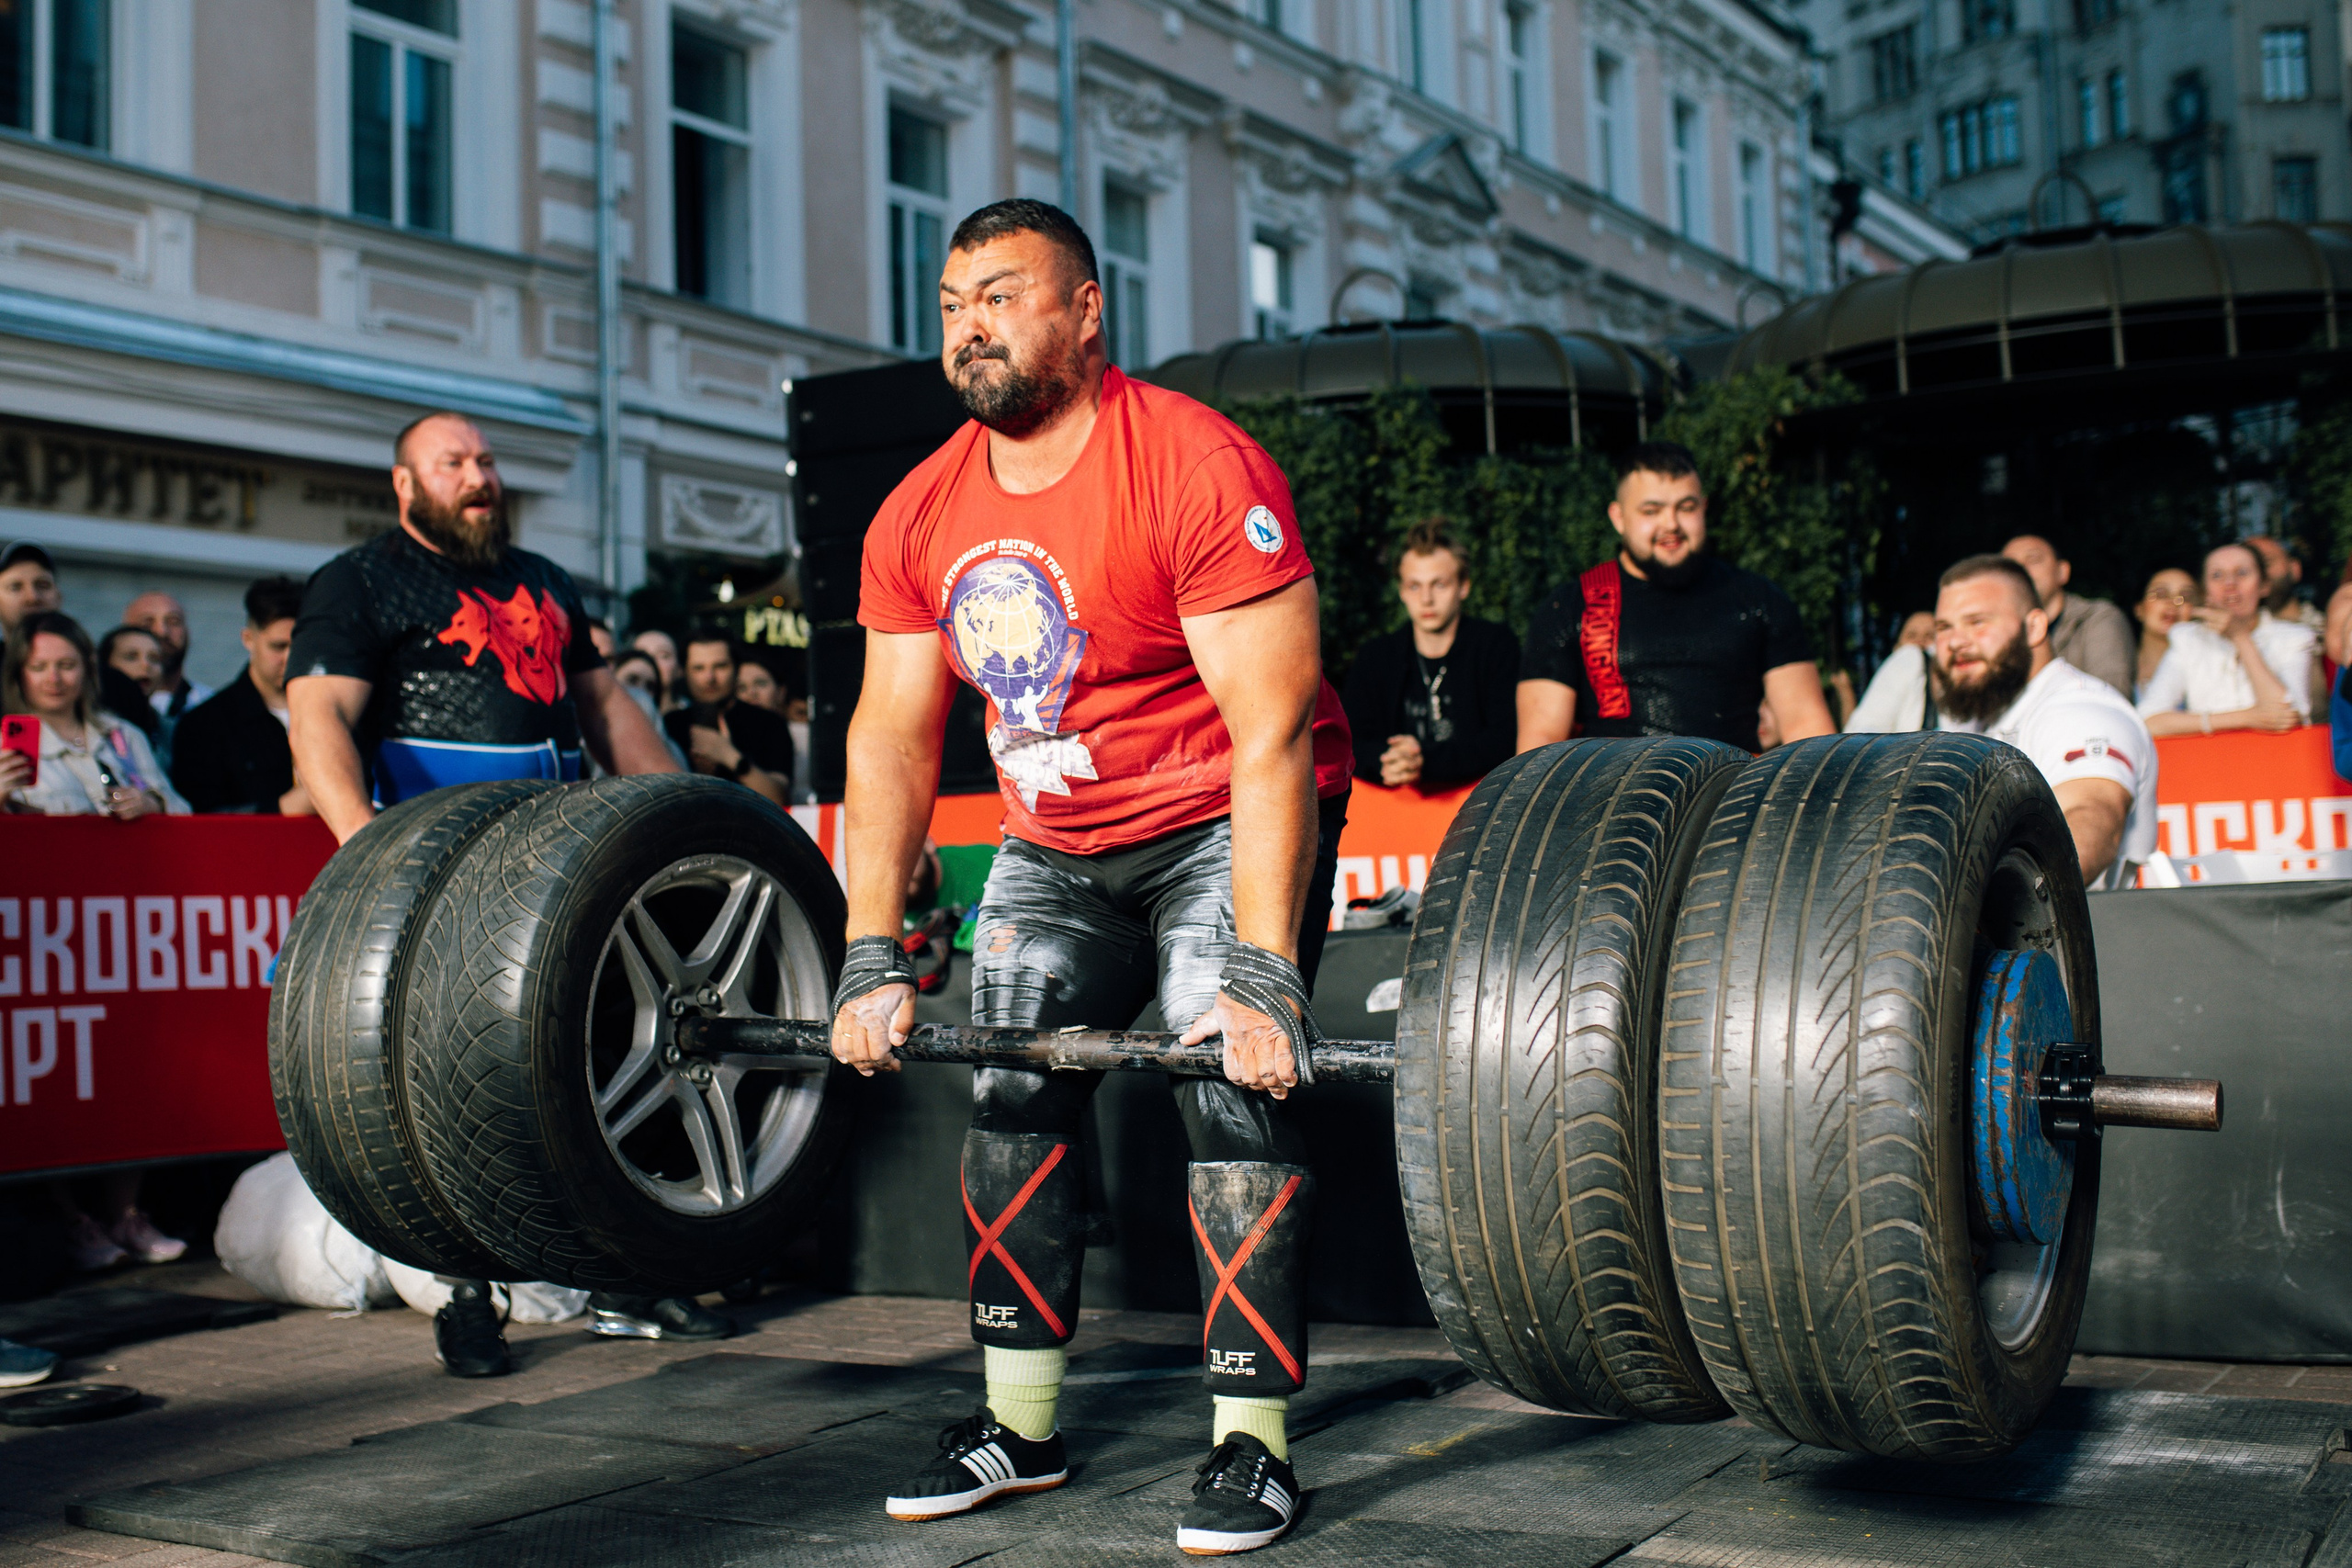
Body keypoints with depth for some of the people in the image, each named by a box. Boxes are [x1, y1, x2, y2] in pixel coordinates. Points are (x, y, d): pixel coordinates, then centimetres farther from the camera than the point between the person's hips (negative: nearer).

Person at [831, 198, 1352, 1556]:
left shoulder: (1196, 469, -25)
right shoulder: (921, 516, -5)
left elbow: (1272, 736, -28)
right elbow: (893, 734, -1)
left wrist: (1263, 971, -32)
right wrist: (875, 958, -7)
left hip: (1227, 824, -6)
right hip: (1059, 846, 6)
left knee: (1232, 1092, -15)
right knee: (1013, 1099, 4)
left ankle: (1253, 1446, -4)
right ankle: (1019, 1428, 16)